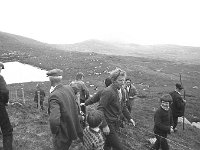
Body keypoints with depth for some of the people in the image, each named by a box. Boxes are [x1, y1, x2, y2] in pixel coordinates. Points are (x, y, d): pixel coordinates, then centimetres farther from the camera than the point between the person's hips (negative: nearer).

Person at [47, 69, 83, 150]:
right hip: (72, 130, 7)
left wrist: (54, 131, -19)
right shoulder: (69, 88, -6)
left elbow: (54, 120, -38)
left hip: (62, 135, -7)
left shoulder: (54, 96, -29)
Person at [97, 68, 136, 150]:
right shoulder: (108, 92, -22)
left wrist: (129, 118, 9)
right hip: (109, 124, -7)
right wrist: (104, 125, -24)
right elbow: (100, 109, -22)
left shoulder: (122, 91, 5)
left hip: (116, 123, 8)